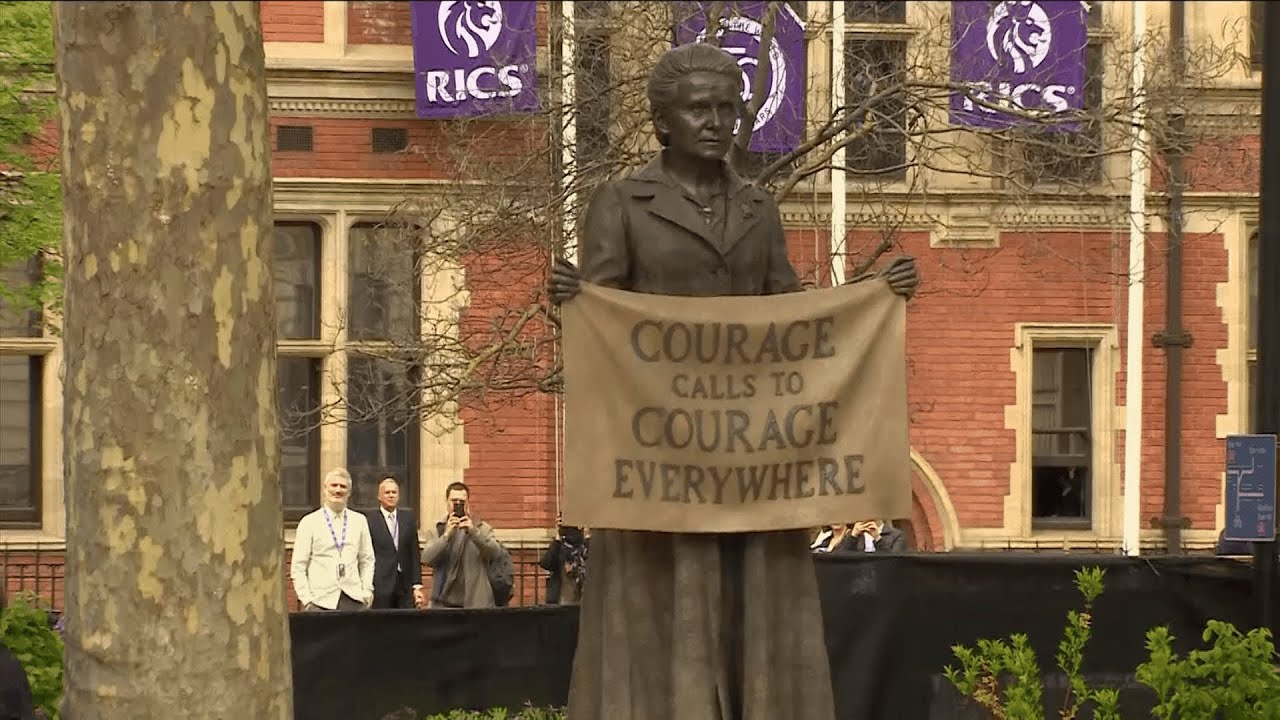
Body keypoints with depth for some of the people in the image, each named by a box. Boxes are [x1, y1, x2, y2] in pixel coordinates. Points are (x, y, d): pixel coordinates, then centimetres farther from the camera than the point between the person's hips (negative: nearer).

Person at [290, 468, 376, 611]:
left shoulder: (359, 521, 13)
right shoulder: (309, 522, 5)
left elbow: (367, 561, 16)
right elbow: (298, 567, 2)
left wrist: (367, 593, 5)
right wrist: (306, 600, -5)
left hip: (354, 599, 2)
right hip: (321, 602, -2)